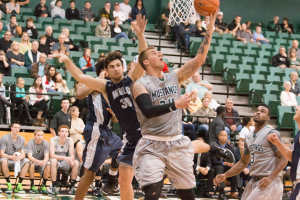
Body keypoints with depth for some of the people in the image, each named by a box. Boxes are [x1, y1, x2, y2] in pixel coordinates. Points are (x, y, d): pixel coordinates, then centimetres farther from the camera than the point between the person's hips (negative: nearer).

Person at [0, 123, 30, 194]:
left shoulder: (22, 139, 4)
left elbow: (23, 154, -1)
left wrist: (20, 157, -28)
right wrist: (12, 157, -35)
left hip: (16, 162, 4)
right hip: (7, 159, -4)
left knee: (27, 161, -24)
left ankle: (19, 184, -21)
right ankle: (9, 184, -27)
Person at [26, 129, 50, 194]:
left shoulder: (45, 143, -7)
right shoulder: (30, 143, -13)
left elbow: (47, 156, -16)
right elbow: (30, 156, -24)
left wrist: (44, 161, -42)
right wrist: (38, 161, -45)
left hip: (42, 162, 2)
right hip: (33, 160, -2)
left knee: (48, 164, -31)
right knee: (32, 164, -37)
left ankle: (44, 186, -24)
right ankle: (32, 186, -26)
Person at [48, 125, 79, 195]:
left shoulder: (70, 140, -4)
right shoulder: (53, 140, -13)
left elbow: (72, 155, -9)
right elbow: (52, 155, -24)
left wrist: (71, 159, -35)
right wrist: (64, 157, -39)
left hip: (65, 163, 3)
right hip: (56, 162, -3)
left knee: (76, 162, -23)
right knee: (53, 161, -37)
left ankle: (72, 186, -18)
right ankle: (54, 186, -33)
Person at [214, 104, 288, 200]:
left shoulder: (271, 133, -7)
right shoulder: (249, 137, 16)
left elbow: (284, 158, -11)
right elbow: (243, 162, 22)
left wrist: (271, 178, -22)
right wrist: (225, 175, 12)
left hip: (268, 182, -8)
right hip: (253, 181, 8)